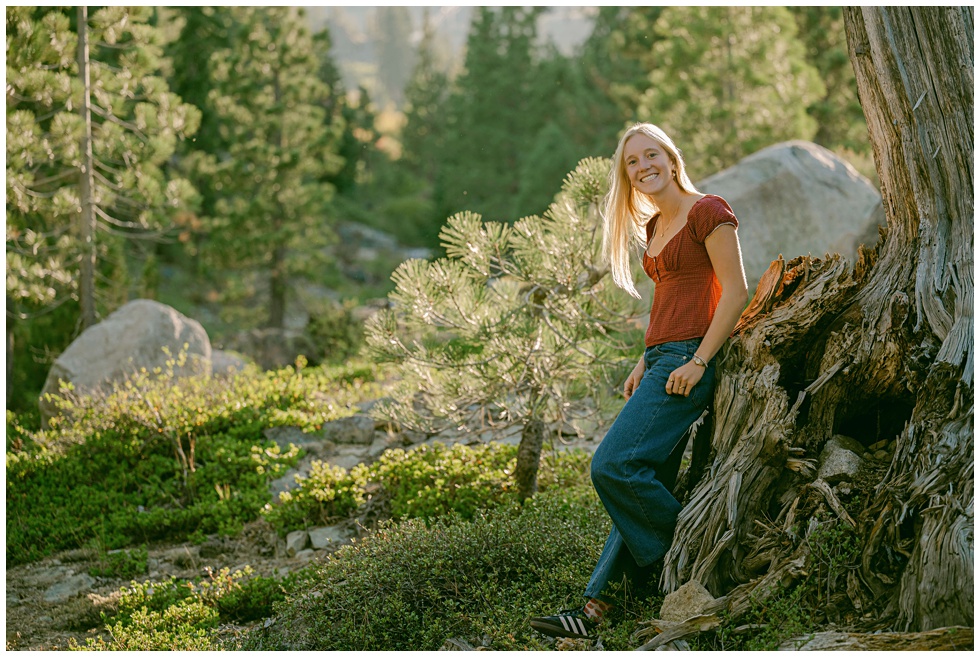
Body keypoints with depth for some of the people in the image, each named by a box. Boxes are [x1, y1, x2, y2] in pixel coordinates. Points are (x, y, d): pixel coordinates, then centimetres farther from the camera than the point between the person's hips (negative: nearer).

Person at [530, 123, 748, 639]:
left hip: (690, 358, -9)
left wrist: (699, 361, -17)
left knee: (614, 465, -17)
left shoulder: (707, 211, -7)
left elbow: (735, 292, -12)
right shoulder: (653, 228, 19)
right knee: (645, 482, 3)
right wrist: (644, 363, 16)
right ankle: (597, 605, -1)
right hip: (661, 359, 9)